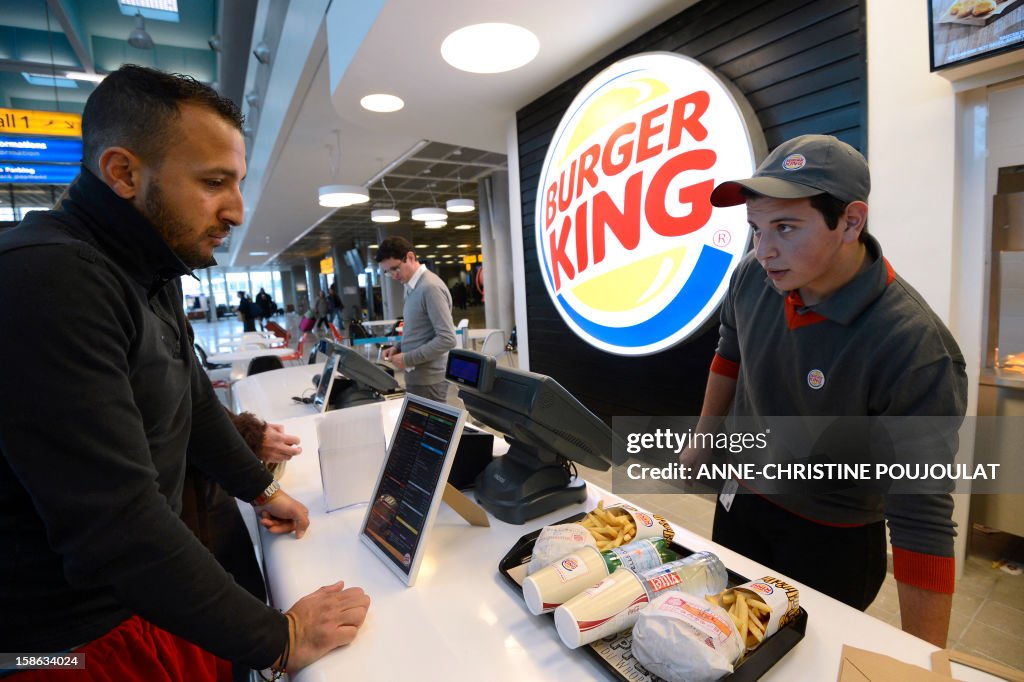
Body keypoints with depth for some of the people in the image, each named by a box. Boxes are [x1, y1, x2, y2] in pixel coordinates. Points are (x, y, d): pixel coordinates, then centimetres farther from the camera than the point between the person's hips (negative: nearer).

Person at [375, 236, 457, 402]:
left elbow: (447, 339, -24)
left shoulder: (431, 287, -18)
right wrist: (399, 347, 5)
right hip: (415, 376, 9)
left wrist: (408, 359, -19)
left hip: (428, 380, -9)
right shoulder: (412, 287, 11)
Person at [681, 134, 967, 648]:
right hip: (739, 500, 5)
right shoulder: (753, 278, -15)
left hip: (832, 544, -5)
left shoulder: (915, 350, -30)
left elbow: (922, 520, -25)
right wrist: (702, 440, 12)